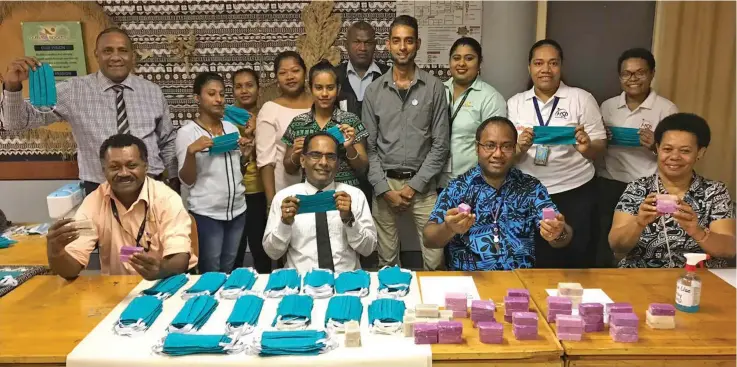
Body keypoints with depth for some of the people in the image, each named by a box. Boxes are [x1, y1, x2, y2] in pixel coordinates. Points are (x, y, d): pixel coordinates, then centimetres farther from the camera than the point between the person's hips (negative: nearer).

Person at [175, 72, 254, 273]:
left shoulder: (232, 128, 8)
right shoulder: (187, 132, -8)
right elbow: (187, 181, -9)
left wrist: (245, 155, -1)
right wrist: (191, 151, -24)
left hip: (237, 210, 5)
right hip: (206, 214, -5)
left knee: (229, 271, 16)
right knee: (210, 273, 7)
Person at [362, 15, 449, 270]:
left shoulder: (434, 88, -1)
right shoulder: (374, 90, 3)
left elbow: (440, 144, -2)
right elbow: (369, 146, 3)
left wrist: (415, 185, -8)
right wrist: (384, 189, -6)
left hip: (422, 185, -1)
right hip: (385, 183, 1)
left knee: (434, 259, -1)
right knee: (387, 259, 10)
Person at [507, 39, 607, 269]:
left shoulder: (582, 99, 0)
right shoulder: (515, 103, 6)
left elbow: (600, 148, 0)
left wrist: (586, 147, -22)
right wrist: (521, 147, -17)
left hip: (575, 194, -1)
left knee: (577, 262, 5)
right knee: (536, 265, 10)